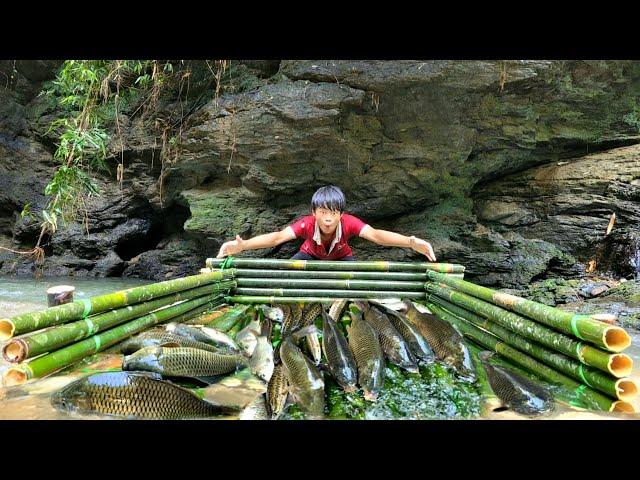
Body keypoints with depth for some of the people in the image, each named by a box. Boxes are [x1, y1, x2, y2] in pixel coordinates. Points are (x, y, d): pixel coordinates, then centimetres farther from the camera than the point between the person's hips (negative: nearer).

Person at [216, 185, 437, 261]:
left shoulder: (349, 222, -38)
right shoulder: (307, 224, -38)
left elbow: (376, 235, -53)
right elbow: (277, 236, -51)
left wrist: (411, 242, -72)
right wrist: (241, 245, -68)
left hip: (341, 258, 0)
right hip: (311, 256, 0)